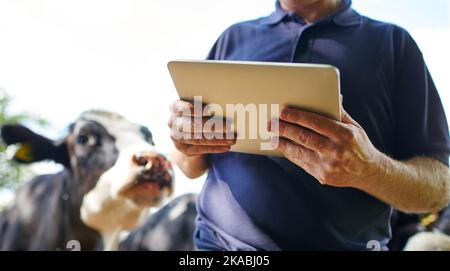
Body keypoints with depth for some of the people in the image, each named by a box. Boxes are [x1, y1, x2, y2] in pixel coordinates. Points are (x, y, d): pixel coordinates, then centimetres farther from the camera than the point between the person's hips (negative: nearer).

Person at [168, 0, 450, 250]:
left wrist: (369, 169, -22)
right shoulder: (233, 38, 10)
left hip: (345, 243, -2)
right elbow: (193, 167, 15)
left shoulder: (393, 43, 3)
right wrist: (189, 146, -8)